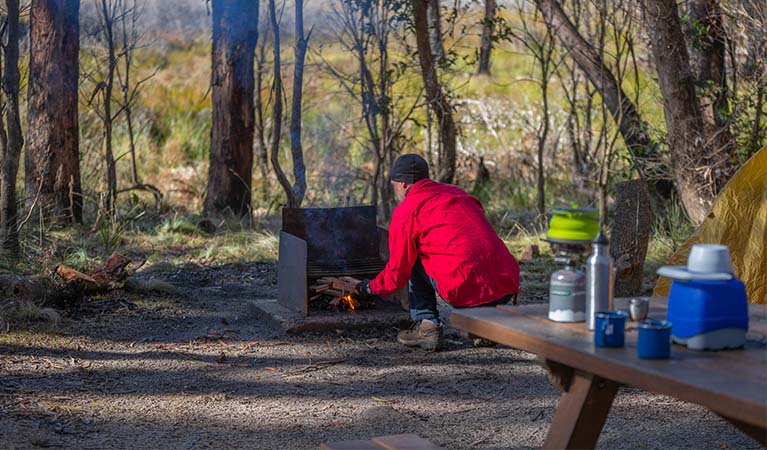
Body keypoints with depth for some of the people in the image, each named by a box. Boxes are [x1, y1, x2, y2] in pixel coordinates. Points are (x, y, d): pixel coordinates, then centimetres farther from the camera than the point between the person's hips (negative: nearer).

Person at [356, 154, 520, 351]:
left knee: (414, 258, 16)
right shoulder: (458, 193, 23)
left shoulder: (405, 211, 3)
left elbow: (397, 273, 6)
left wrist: (370, 288, 26)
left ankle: (427, 326, 10)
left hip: (468, 292, -6)